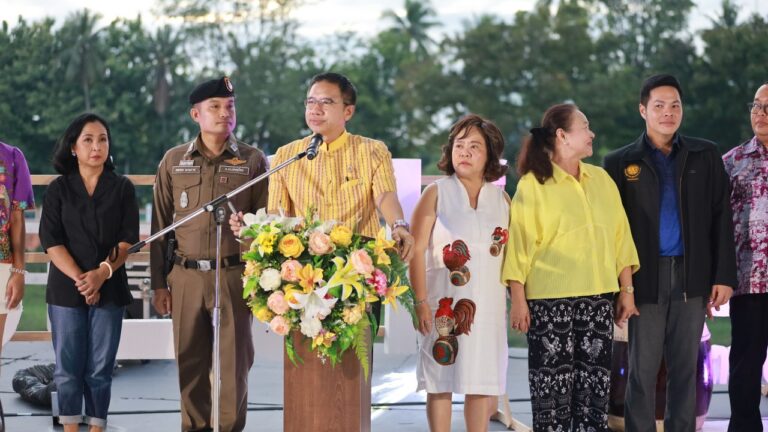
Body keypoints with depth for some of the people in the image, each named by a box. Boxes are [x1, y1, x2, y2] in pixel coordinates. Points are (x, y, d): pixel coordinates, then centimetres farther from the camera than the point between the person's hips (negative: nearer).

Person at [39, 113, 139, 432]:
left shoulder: (122, 188, 6)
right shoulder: (58, 189, 5)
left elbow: (128, 239, 0)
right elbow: (51, 241, -3)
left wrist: (102, 273, -16)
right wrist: (79, 278, -16)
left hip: (110, 289, 0)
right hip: (66, 289, 0)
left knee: (100, 368, 2)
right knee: (68, 367, -1)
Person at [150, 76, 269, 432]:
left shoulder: (252, 160, 4)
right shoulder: (174, 161, 7)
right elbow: (160, 224, 9)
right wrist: (159, 284, 6)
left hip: (235, 275, -1)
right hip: (186, 275, 1)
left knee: (234, 359, 1)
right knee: (190, 360, 4)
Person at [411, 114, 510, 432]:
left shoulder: (501, 198, 10)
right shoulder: (436, 193, 0)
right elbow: (416, 250, -5)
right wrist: (420, 301, -12)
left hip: (488, 303, 3)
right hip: (444, 299, -3)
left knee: (481, 383, 5)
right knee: (441, 381, 0)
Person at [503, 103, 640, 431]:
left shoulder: (601, 179, 12)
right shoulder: (533, 184, -2)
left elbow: (620, 237, 13)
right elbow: (519, 244, -4)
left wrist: (626, 290, 8)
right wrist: (518, 300, -9)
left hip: (598, 299, 4)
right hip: (550, 301, -4)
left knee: (595, 383, 4)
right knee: (553, 384, -2)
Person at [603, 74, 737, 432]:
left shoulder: (705, 156, 8)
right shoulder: (620, 163, 3)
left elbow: (721, 218, 6)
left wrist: (724, 276, -1)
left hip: (692, 278, 2)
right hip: (646, 279, -2)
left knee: (685, 368, 7)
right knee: (643, 369, 1)